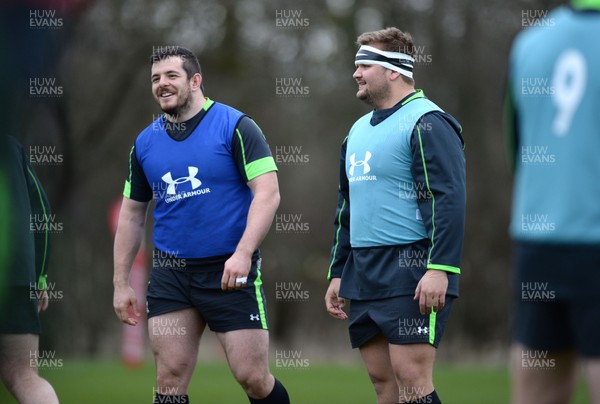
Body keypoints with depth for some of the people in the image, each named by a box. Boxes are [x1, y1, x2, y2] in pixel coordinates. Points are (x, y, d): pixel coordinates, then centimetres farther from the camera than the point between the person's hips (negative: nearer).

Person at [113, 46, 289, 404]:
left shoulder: (235, 127, -5)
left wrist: (243, 254, -23)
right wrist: (121, 283, 13)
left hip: (230, 272, -4)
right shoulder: (146, 143, 9)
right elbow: (132, 214, 17)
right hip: (170, 274, 4)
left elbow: (267, 193, -12)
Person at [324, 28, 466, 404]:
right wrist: (338, 273, 23)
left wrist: (439, 270, -24)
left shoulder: (427, 123, -9)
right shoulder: (359, 130, 19)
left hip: (411, 273, -8)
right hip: (363, 273, 8)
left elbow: (450, 199, -17)